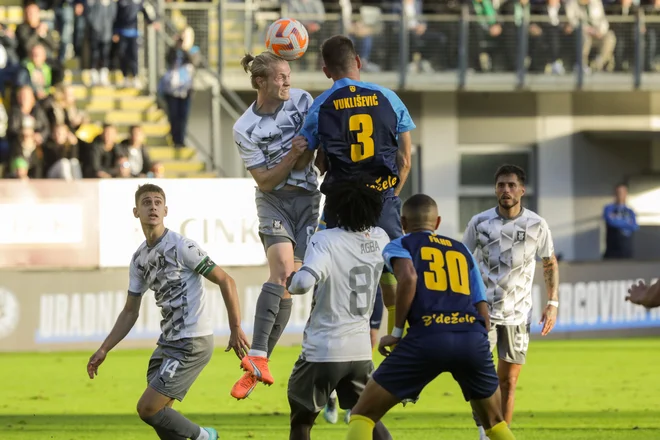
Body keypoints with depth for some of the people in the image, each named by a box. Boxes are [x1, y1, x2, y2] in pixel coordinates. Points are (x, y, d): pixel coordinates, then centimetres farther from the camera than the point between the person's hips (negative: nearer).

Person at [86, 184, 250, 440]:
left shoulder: (181, 247, -12)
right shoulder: (139, 259, 10)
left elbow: (225, 281, -10)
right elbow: (130, 312, 18)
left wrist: (236, 330, -12)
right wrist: (104, 350, 12)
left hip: (192, 344, -8)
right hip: (168, 342, 8)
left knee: (147, 409, -11)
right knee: (158, 414, 9)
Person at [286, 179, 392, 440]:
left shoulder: (326, 240, -15)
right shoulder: (379, 239, 3)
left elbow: (304, 281, -29)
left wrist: (290, 282, -8)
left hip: (323, 350, -5)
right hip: (361, 350, 5)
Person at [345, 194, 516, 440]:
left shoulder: (399, 245, 18)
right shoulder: (463, 251, 29)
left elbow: (409, 278, -6)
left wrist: (397, 332, 1)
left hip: (428, 337, -4)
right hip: (473, 337, 4)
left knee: (362, 415, 6)